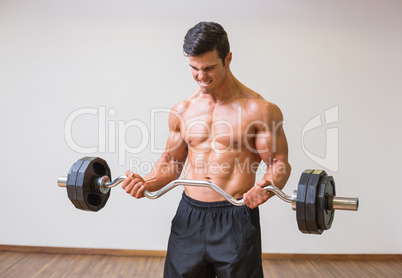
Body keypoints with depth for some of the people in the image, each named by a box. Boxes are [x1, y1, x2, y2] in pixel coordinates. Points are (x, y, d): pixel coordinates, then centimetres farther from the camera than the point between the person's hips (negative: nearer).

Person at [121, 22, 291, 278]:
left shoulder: (258, 109, -7)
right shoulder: (182, 110, 6)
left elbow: (278, 162, -5)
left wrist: (267, 187, -26)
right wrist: (147, 183, -5)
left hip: (235, 218, -3)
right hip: (189, 215, 4)